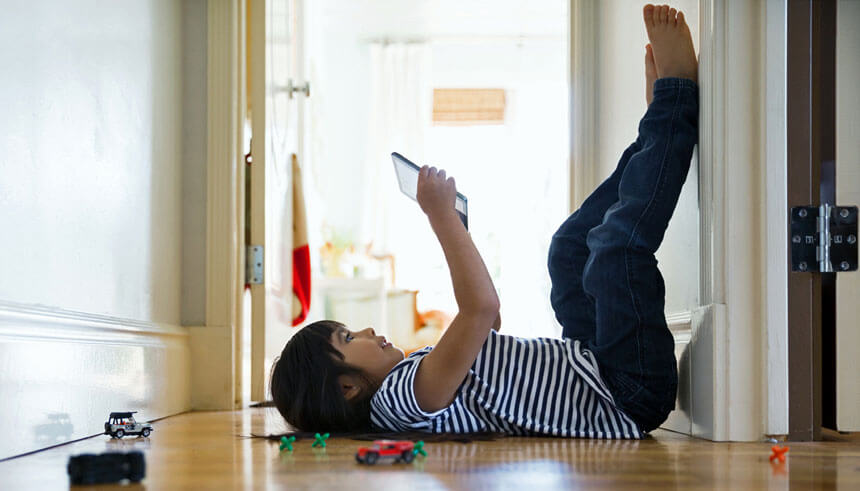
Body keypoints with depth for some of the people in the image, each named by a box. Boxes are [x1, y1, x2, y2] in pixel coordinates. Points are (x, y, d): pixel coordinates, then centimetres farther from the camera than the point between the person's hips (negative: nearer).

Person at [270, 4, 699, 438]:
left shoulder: (409, 376, 9)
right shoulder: (402, 398, -23)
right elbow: (481, 308, -36)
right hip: (629, 396, -9)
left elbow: (485, 321, 23)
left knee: (572, 243, 22)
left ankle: (663, 110, 20)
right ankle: (675, 98, 1)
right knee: (621, 237, -19)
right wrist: (441, 216, -25)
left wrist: (452, 222, 15)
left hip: (587, 359, 9)